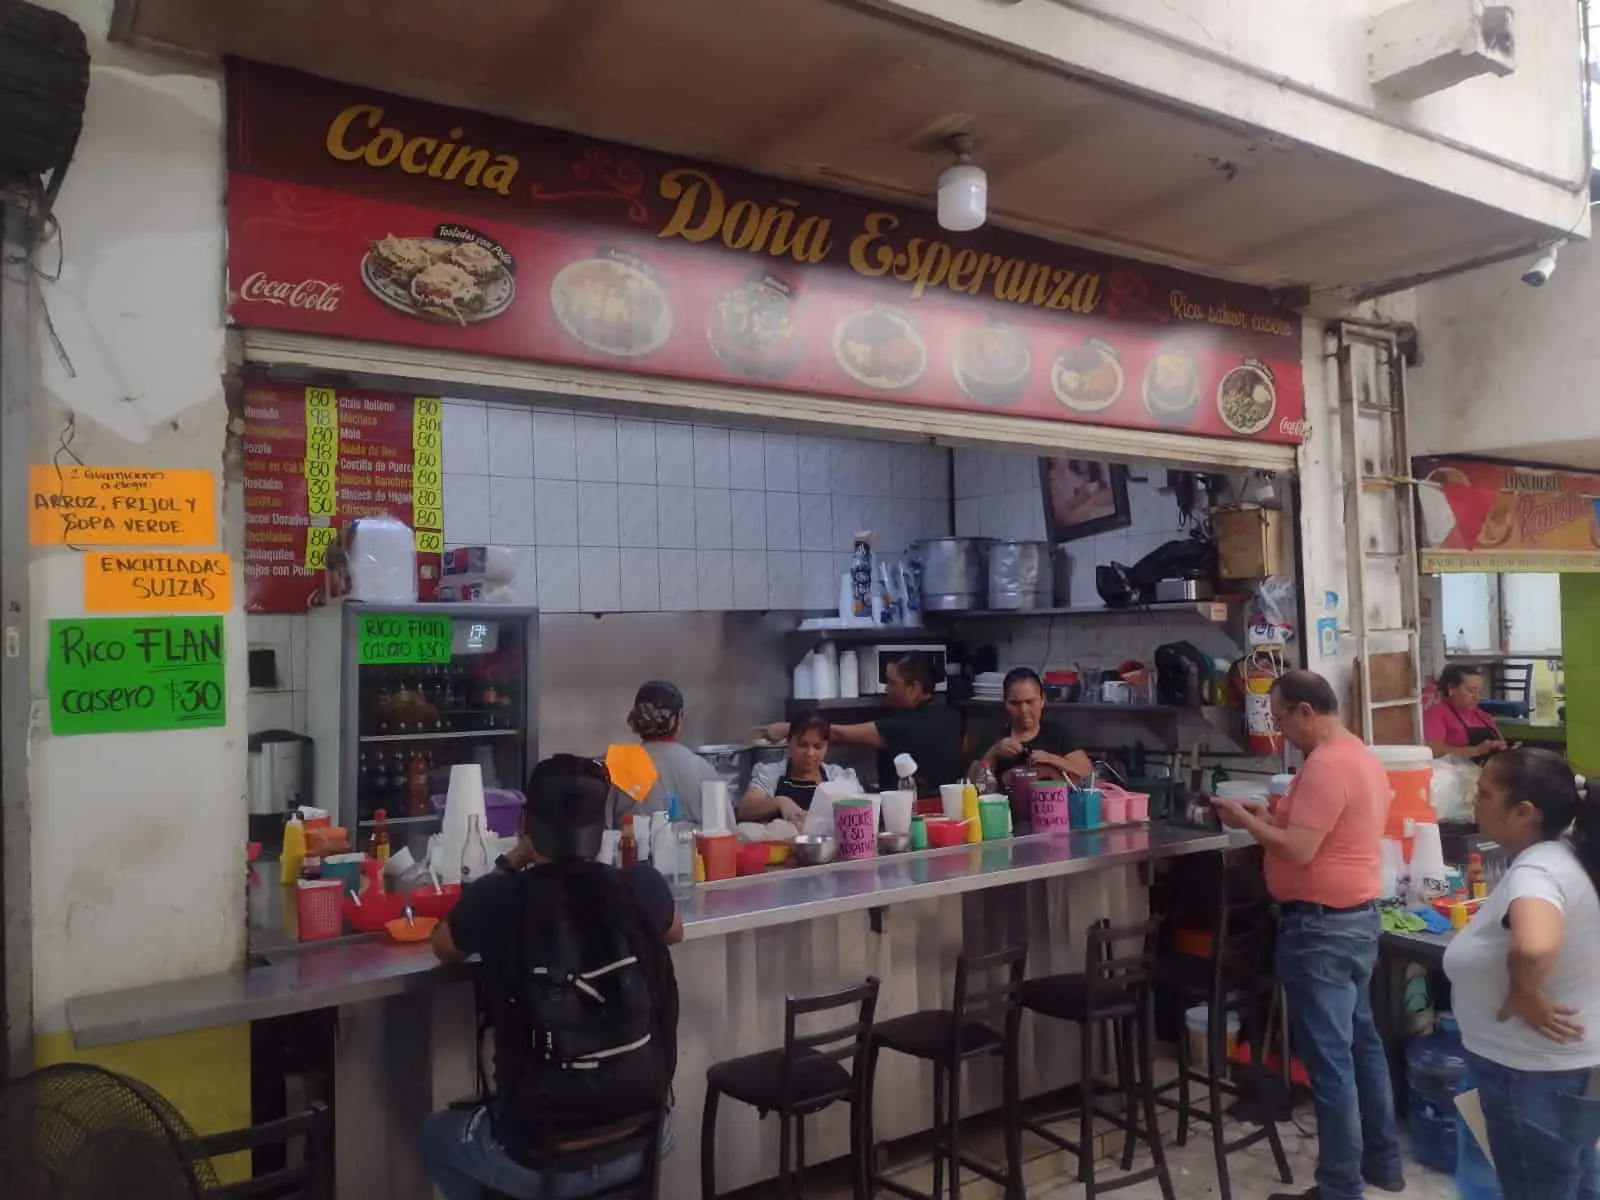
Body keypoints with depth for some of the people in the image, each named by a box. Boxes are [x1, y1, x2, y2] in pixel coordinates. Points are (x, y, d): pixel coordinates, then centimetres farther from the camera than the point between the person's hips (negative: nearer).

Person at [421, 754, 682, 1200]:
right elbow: (674, 932, 16)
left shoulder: (497, 899, -15)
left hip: (538, 1156, -2)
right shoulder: (641, 888, -9)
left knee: (437, 1135, 30)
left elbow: (443, 949, 9)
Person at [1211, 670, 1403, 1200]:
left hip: (1320, 926, -11)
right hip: (1358, 916, 11)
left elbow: (1298, 851, -25)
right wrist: (1271, 819, 9)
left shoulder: (1324, 765, -22)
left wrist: (1246, 820, -12)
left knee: (1328, 1059, -2)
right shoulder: (1362, 756, 11)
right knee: (1361, 1041, 20)